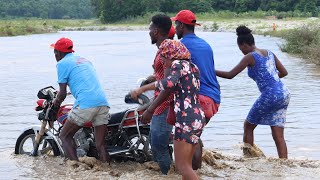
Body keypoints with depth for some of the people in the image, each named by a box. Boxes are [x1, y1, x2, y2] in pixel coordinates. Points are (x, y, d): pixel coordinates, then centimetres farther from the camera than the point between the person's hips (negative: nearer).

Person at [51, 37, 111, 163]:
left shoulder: (62, 63, 5)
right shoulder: (85, 60, 27)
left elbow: (62, 93, 2)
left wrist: (55, 104, 21)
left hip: (85, 104, -7)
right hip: (103, 102, 7)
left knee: (65, 136, 6)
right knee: (100, 144, 8)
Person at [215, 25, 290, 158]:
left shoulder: (250, 57, -5)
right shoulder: (269, 53, 14)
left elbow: (230, 75, -7)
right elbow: (284, 72, 18)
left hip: (269, 96, -7)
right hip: (284, 94, 7)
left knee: (248, 126, 14)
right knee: (278, 136, 7)